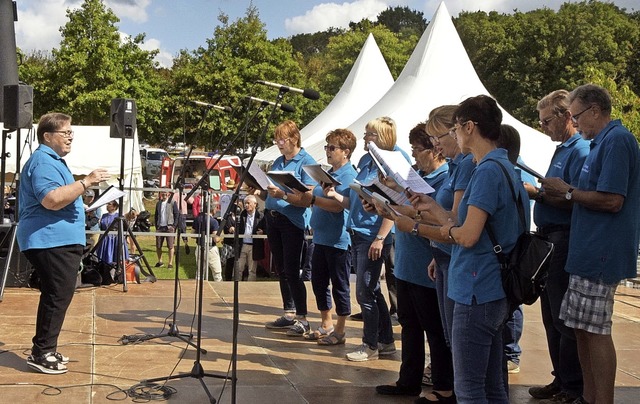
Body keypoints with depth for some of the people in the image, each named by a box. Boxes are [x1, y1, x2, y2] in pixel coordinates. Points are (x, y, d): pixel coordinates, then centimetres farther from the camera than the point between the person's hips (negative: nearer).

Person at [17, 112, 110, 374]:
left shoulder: (53, 160, 20)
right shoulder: (43, 161, -14)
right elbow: (52, 200, -28)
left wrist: (85, 185, 28)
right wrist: (86, 182, -29)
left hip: (59, 240, 11)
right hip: (51, 241, -11)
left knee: (57, 296, 14)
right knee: (58, 296, -10)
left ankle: (46, 350, 21)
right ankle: (41, 354, -5)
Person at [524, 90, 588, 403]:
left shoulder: (581, 151, -14)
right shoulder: (562, 150, 18)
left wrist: (538, 194, -20)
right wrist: (538, 192, 10)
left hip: (565, 243, -10)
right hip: (551, 240, 10)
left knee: (565, 318, -4)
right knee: (551, 316, 15)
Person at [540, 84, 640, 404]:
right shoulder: (603, 141, 17)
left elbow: (612, 201, -22)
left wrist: (567, 192, -11)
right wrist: (560, 195, 10)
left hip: (601, 254, -10)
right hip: (590, 252, 10)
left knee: (595, 330, -5)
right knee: (582, 328, 14)